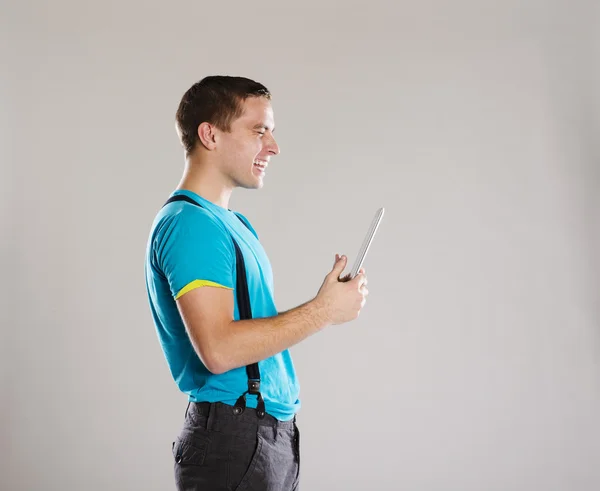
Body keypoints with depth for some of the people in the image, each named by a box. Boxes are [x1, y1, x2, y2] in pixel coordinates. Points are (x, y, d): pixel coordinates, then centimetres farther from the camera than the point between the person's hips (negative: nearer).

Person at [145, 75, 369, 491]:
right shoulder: (189, 223, -16)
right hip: (234, 440, -9)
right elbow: (218, 349, -25)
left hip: (274, 432, 9)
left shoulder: (235, 223, 15)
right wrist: (323, 310, -18)